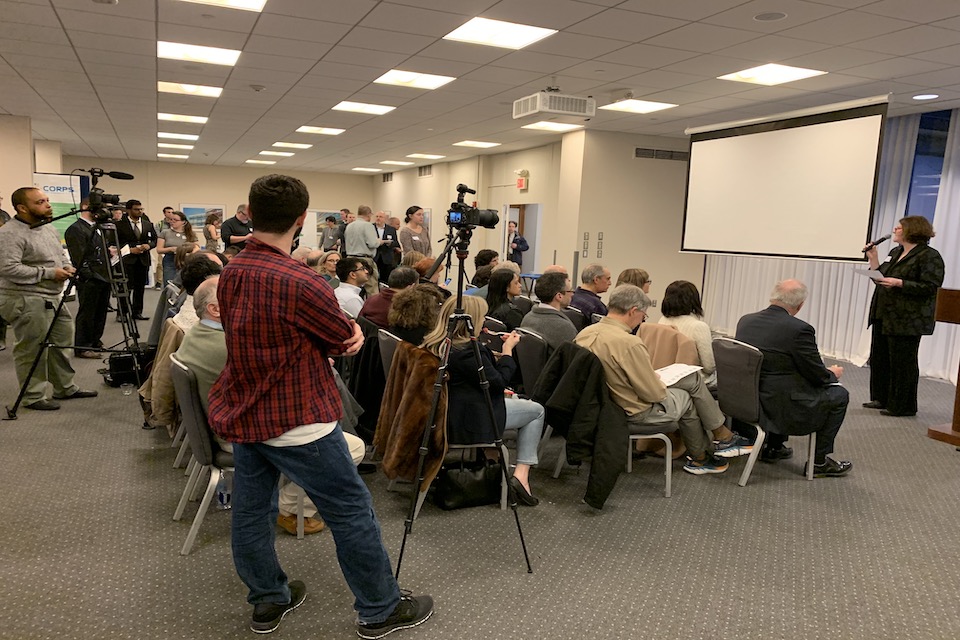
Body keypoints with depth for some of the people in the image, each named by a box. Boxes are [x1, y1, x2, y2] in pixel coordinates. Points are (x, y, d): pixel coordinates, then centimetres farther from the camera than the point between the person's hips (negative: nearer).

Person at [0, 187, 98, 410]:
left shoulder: (49, 228, 13)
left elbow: (59, 255, 25)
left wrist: (66, 267, 3)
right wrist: (49, 273, -20)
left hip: (53, 298, 9)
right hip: (26, 302, -9)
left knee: (61, 344, 16)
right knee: (33, 351, -1)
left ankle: (65, 388, 28)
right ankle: (33, 397, 10)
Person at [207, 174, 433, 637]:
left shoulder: (230, 273, 3)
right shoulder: (299, 282, -23)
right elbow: (347, 339, -11)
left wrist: (343, 333, -7)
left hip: (241, 413, 9)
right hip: (296, 420, -8)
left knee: (251, 511, 17)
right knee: (351, 512, 5)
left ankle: (268, 601, 34)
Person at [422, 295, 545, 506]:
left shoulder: (434, 344, 4)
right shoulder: (468, 350, -25)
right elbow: (498, 382, -14)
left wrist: (497, 355, 11)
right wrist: (507, 351, -4)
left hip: (448, 416, 9)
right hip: (470, 420, -9)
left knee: (515, 400, 29)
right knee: (536, 411, 8)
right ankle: (521, 474, 1)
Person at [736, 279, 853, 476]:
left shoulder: (746, 320, -1)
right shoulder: (799, 329, -21)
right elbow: (819, 376, -10)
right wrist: (833, 373, 14)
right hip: (780, 406, -7)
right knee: (839, 395, 14)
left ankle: (773, 446, 36)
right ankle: (819, 461, 21)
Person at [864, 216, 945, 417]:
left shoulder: (929, 256, -9)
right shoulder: (895, 252, 17)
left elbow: (930, 287, -17)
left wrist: (899, 283, -24)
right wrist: (873, 260, 9)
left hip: (906, 320, -9)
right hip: (885, 316, 9)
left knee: (902, 362, -2)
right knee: (879, 358, 13)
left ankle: (902, 406, 8)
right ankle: (881, 398, 25)